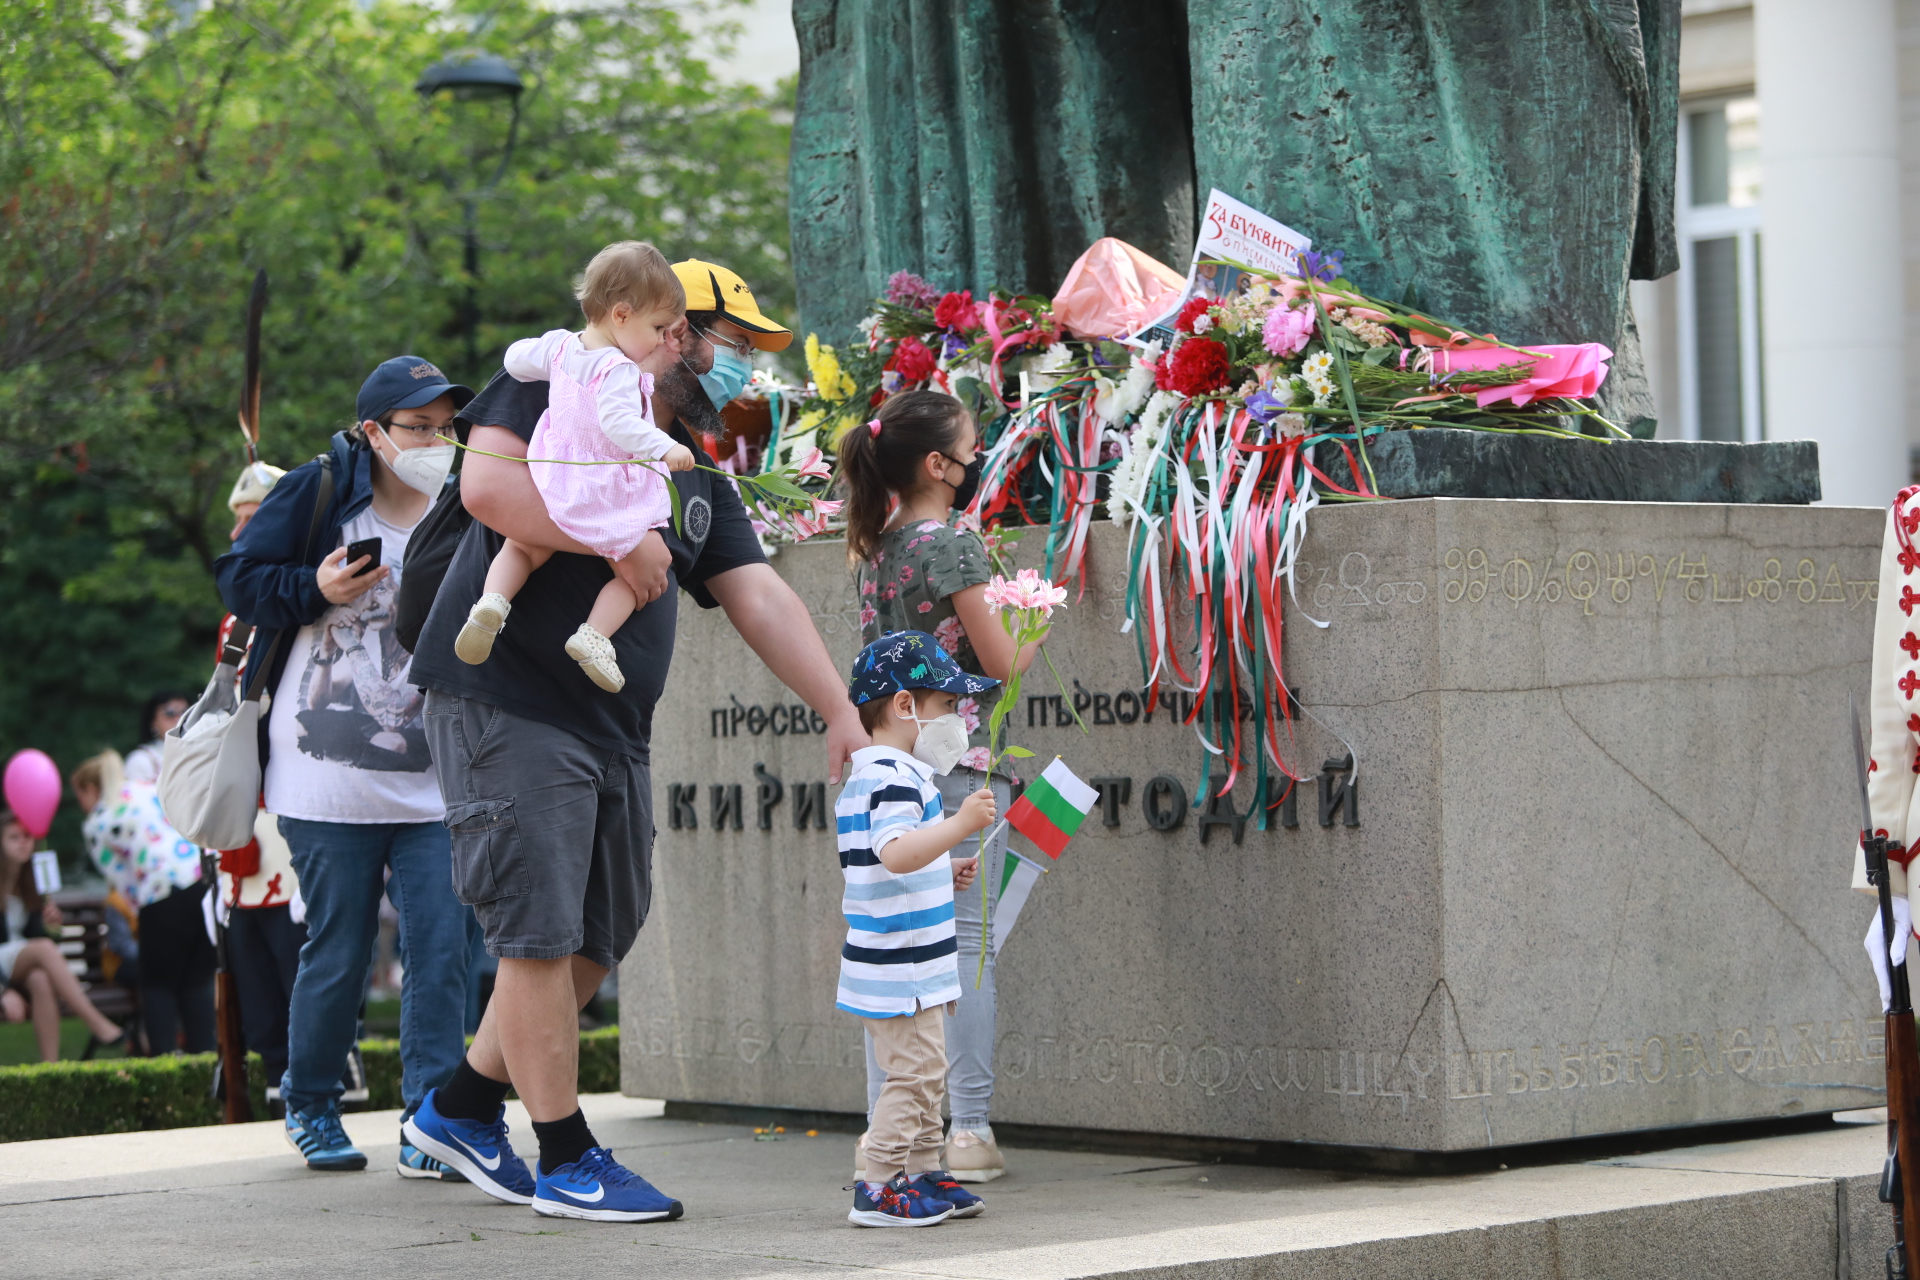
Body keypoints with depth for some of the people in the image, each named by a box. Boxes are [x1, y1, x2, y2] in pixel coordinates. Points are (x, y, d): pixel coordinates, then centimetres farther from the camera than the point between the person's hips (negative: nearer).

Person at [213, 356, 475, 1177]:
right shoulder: (316, 494, -3)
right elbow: (239, 578, -1)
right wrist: (317, 590, -16)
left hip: (433, 788, 3)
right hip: (327, 783, -3)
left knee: (442, 946, -7)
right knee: (337, 953, 3)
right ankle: (310, 1108, 23)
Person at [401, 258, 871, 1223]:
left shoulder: (698, 477, 20)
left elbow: (762, 600, 13)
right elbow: (486, 483, -20)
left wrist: (841, 714, 4)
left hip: (614, 729, 9)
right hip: (506, 704, -9)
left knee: (600, 940, 11)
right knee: (540, 933, -6)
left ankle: (463, 1109, 25)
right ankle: (567, 1162, 1)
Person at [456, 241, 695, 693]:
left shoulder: (560, 346, 4)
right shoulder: (619, 371, -19)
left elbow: (516, 358, 21)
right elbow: (620, 424, -32)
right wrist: (663, 448, -35)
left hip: (552, 490, 6)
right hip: (609, 502, -6)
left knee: (519, 549, 25)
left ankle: (493, 600, -4)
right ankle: (595, 635, -11)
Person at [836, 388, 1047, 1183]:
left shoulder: (873, 548, 11)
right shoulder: (953, 545, -10)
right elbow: (1002, 665, -8)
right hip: (957, 760, -7)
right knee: (968, 941, -3)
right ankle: (967, 1129, -4)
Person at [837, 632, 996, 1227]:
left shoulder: (866, 775, 17)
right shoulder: (892, 777, -18)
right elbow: (896, 852, -33)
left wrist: (944, 874, 18)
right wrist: (959, 825, -38)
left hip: (906, 965, 11)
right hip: (899, 969, -11)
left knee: (924, 1073, 17)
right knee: (913, 1072, -8)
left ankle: (924, 1174, 25)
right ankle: (879, 1189, -6)